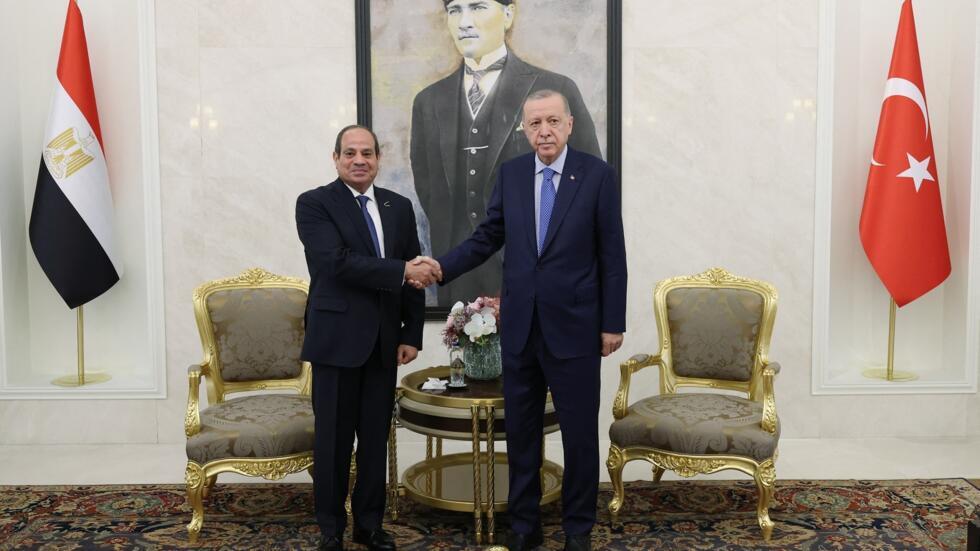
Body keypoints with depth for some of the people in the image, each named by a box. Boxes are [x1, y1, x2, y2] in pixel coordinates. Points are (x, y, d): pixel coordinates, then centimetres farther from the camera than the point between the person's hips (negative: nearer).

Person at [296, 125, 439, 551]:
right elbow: (338, 262, -18)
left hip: (383, 341, 4)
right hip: (337, 338, -4)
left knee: (376, 437, 11)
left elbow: (413, 276, 10)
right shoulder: (314, 204, -4)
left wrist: (412, 334, 4)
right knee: (334, 438, 6)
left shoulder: (400, 207, 10)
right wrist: (401, 271, -20)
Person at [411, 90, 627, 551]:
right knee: (520, 430, 12)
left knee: (580, 431, 7)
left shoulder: (597, 174, -4)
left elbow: (612, 253, -4)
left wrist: (613, 323, -4)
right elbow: (487, 237, 7)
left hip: (574, 325, -3)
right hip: (519, 325, 3)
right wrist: (442, 267, -10)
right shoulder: (510, 173, 5)